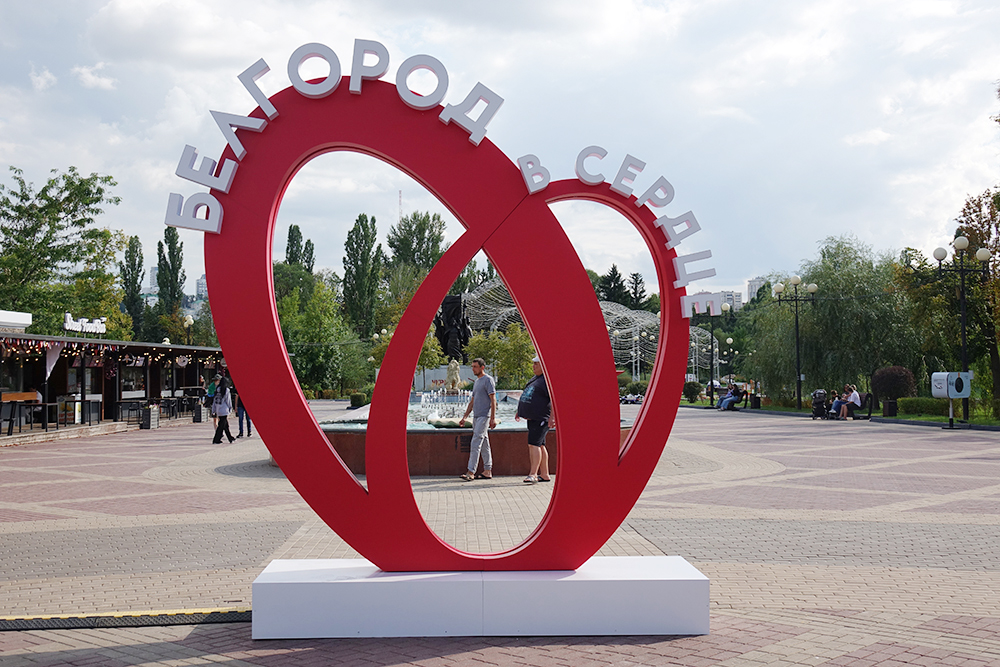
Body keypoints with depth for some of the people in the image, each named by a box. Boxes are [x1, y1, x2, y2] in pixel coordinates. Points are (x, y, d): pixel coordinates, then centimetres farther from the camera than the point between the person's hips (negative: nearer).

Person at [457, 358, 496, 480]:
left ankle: (471, 472, -15)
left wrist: (493, 418, -18)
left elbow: (493, 400, -12)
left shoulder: (488, 380, -7)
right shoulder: (477, 381, 20)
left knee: (476, 443, -13)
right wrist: (464, 417, 21)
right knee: (484, 444, 9)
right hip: (476, 416, 9)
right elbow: (472, 401, 24)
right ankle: (487, 471, 12)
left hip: (484, 416, -9)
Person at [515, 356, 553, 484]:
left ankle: (533, 474, -18)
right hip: (532, 418, 10)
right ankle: (544, 475, 15)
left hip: (541, 418, -10)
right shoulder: (535, 379, 18)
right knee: (539, 445, 11)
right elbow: (528, 397, 29)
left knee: (534, 444, -16)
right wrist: (520, 411, 27)